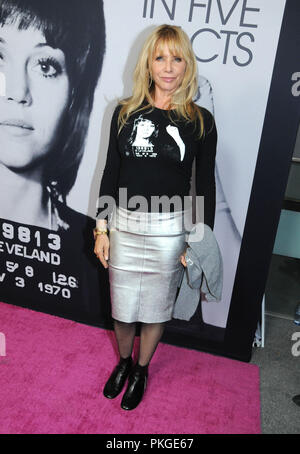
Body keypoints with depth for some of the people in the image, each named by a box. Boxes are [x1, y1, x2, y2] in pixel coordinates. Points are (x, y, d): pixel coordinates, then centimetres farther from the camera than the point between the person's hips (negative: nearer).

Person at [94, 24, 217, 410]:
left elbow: (206, 187, -1)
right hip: (124, 224, 2)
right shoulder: (125, 112, 1)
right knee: (122, 305, 15)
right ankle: (123, 361, 46)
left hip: (169, 230, -1)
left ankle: (141, 370, 42)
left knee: (156, 307, 15)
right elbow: (110, 174, 4)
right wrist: (101, 229, 2)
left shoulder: (201, 121, -4)